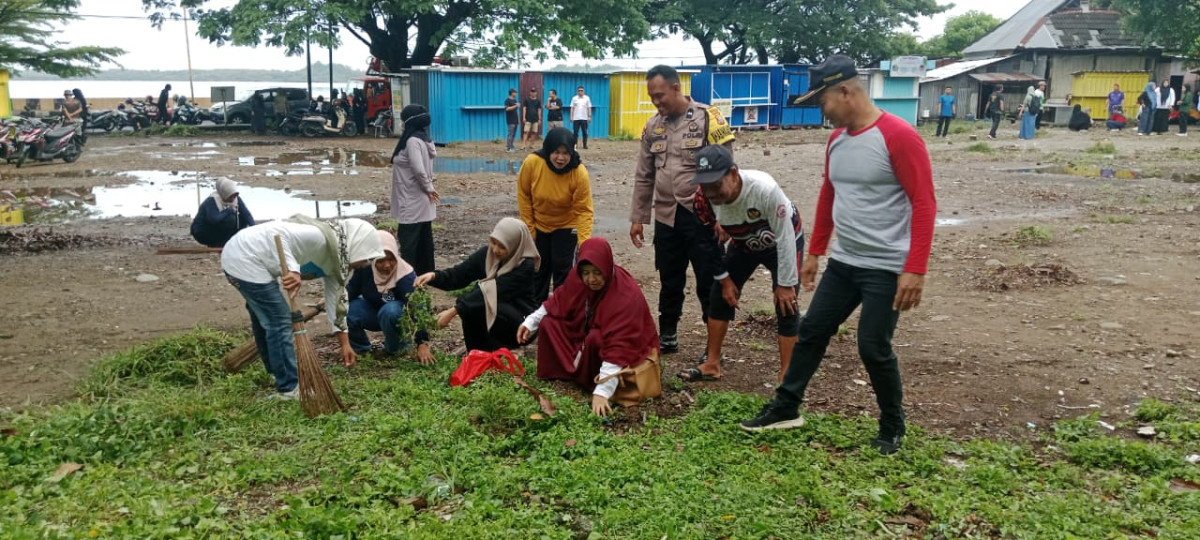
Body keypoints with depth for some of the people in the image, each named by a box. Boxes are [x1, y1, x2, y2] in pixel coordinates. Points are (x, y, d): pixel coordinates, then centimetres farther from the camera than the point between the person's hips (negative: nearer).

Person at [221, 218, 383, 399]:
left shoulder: (335, 258, 8)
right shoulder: (323, 238, -21)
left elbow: (337, 300, 12)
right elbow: (278, 233, -29)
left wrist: (345, 343, 12)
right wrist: (292, 269, -38)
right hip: (245, 259, -11)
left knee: (265, 320, 24)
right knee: (280, 322, -6)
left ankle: (280, 375, 41)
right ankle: (288, 389, 2)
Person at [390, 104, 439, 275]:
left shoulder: (412, 141, -19)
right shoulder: (425, 139, 11)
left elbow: (418, 169, -26)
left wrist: (429, 188, -13)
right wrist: (429, 187, 6)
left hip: (412, 201, -9)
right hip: (422, 200, 9)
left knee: (408, 240, -3)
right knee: (424, 238, 13)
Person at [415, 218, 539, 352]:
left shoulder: (525, 266, -24)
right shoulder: (486, 253, -7)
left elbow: (493, 293, -31)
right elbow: (458, 274, -8)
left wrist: (454, 311, -34)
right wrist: (434, 276, -29)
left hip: (522, 323, -5)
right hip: (493, 316, 6)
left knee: (480, 305, -32)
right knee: (469, 303, -25)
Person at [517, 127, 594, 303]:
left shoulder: (580, 173, -29)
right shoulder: (532, 163, -25)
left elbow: (584, 211, -23)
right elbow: (524, 196, -10)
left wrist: (584, 242, -33)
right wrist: (529, 228, -6)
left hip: (566, 226, -2)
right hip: (538, 225, 2)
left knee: (562, 268, -2)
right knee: (538, 267, 13)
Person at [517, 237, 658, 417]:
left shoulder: (627, 296, -35)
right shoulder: (580, 279, -17)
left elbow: (618, 347, -41)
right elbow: (558, 302, 1)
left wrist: (602, 391, -47)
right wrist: (530, 322, -13)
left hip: (629, 349, -6)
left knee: (595, 339, -34)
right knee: (549, 323, -7)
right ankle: (576, 372, -6)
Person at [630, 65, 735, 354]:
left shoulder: (708, 118, -8)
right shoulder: (652, 127, 9)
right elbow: (644, 177, 14)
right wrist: (637, 217, 12)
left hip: (702, 216, -5)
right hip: (666, 218, 5)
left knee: (710, 284, 4)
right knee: (670, 282, 15)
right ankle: (667, 336, 29)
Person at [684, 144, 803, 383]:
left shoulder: (765, 189, -41)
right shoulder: (704, 199, -27)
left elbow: (785, 238, -30)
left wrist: (785, 284, -23)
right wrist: (724, 279, -4)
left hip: (783, 243, -5)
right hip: (744, 245, 5)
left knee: (786, 306, -11)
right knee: (720, 296, 3)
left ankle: (786, 378, -1)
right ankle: (712, 365, 17)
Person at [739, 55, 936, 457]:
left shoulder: (898, 136, -16)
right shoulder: (836, 139, 8)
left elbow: (924, 204, -18)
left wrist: (915, 270, -22)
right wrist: (815, 252, 19)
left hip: (886, 268, -7)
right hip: (842, 263, 8)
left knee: (873, 348, -1)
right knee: (811, 331, 11)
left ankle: (892, 429, 21)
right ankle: (785, 408, 25)